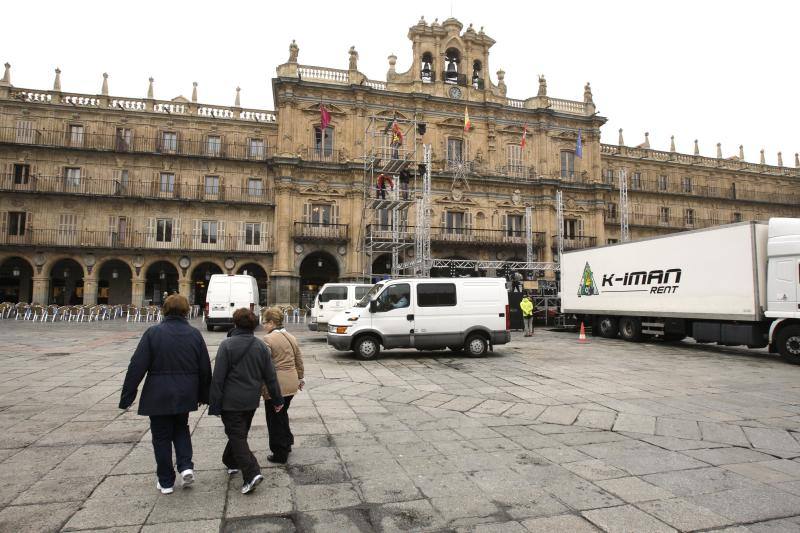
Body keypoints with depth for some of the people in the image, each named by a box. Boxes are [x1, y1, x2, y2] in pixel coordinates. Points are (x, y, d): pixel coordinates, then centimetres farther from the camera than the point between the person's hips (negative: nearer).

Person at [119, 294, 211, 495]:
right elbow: (205, 368, 4)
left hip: (159, 395, -3)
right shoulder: (195, 334, -1)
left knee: (162, 436, 10)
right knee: (181, 429, 24)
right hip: (185, 395, 3)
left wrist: (127, 395, -4)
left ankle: (166, 482, 19)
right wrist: (203, 395, 15)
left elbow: (137, 366, -12)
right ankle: (186, 466, 7)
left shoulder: (153, 333, -10)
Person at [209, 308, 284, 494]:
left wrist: (214, 405, -8)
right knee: (240, 433, 23)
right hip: (251, 401, 6)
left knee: (237, 436, -2)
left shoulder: (227, 345, -13)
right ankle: (231, 462, 41)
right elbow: (270, 376, 4)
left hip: (231, 402, -5)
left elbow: (218, 378, -14)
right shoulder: (261, 346, 2)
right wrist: (278, 399, 12)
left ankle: (252, 473, -12)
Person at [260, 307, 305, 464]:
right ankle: (287, 444, 35)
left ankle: (280, 454, 15)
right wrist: (300, 377, 26)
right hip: (291, 384, 7)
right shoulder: (291, 337, 8)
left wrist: (261, 386, -11)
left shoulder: (268, 339, -15)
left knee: (275, 420, 6)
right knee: (283, 414, 25)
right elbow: (299, 360, 15)